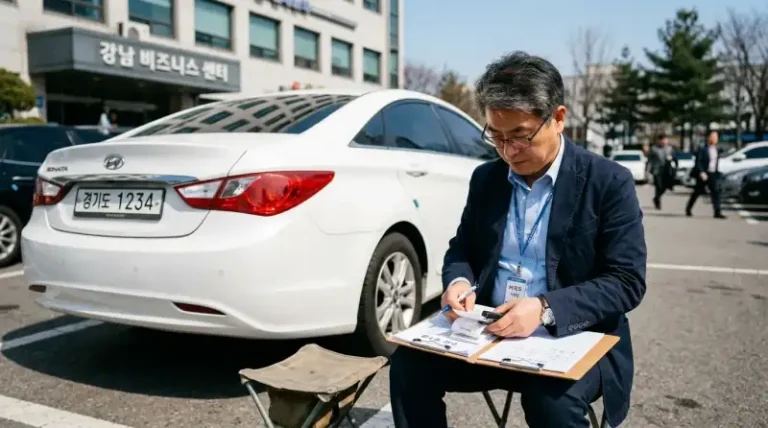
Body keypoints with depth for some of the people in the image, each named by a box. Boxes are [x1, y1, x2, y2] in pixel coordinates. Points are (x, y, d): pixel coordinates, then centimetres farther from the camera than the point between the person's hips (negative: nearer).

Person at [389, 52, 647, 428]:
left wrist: (546, 309, -26)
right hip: (488, 331, 4)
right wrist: (459, 281, -11)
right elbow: (461, 248, 14)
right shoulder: (485, 177, 7)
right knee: (409, 362, -18)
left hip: (575, 339, -3)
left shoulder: (610, 182, -7)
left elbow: (627, 281, -11)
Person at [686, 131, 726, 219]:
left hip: (713, 174, 5)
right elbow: (698, 162, -14)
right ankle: (688, 209, 25)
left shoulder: (716, 149, 9)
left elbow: (716, 162, 18)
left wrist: (717, 173, 15)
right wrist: (701, 172, -23)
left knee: (716, 192, -8)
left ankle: (717, 212, -10)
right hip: (703, 174, -5)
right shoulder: (703, 149, -10)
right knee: (697, 192, 7)